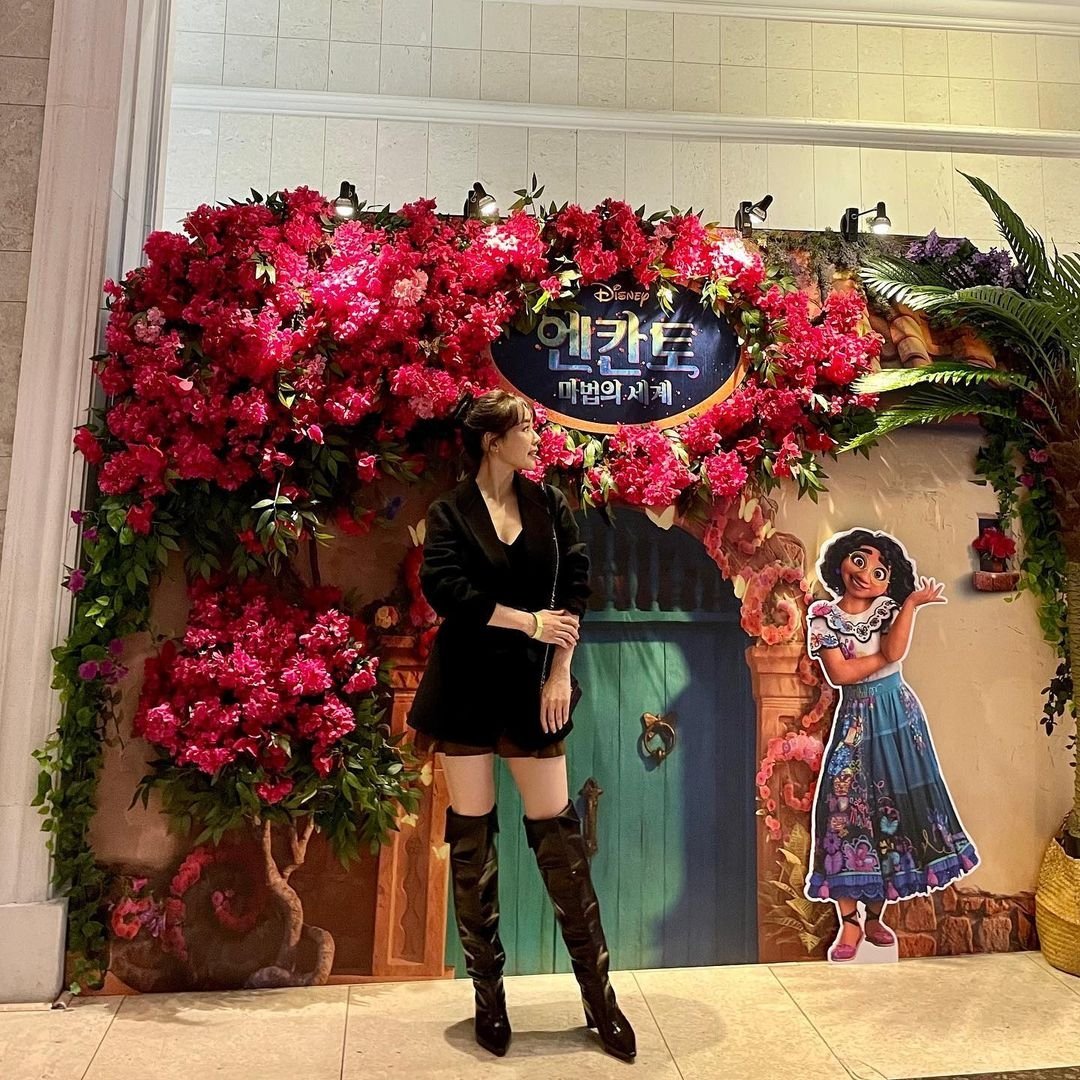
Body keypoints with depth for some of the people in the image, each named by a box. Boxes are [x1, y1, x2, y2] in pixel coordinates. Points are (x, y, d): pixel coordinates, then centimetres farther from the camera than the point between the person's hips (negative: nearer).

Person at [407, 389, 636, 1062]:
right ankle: (488, 993, 24)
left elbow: (575, 584, 1)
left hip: (531, 683, 2)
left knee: (557, 830, 3)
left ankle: (599, 993, 18)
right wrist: (528, 621, -17)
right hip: (467, 684, -1)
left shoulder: (549, 505, 7)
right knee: (472, 834, 7)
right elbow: (443, 585, -15)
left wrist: (559, 672, -7)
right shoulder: (450, 513, 0)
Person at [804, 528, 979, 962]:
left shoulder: (888, 609, 0)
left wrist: (911, 603, -23)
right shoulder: (823, 615, -6)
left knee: (891, 810, 6)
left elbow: (894, 652, -20)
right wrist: (884, 656, -10)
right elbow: (838, 673, -15)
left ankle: (874, 916, 21)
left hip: (900, 715, 3)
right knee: (846, 809, -5)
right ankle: (850, 922, 6)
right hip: (857, 719, -2)